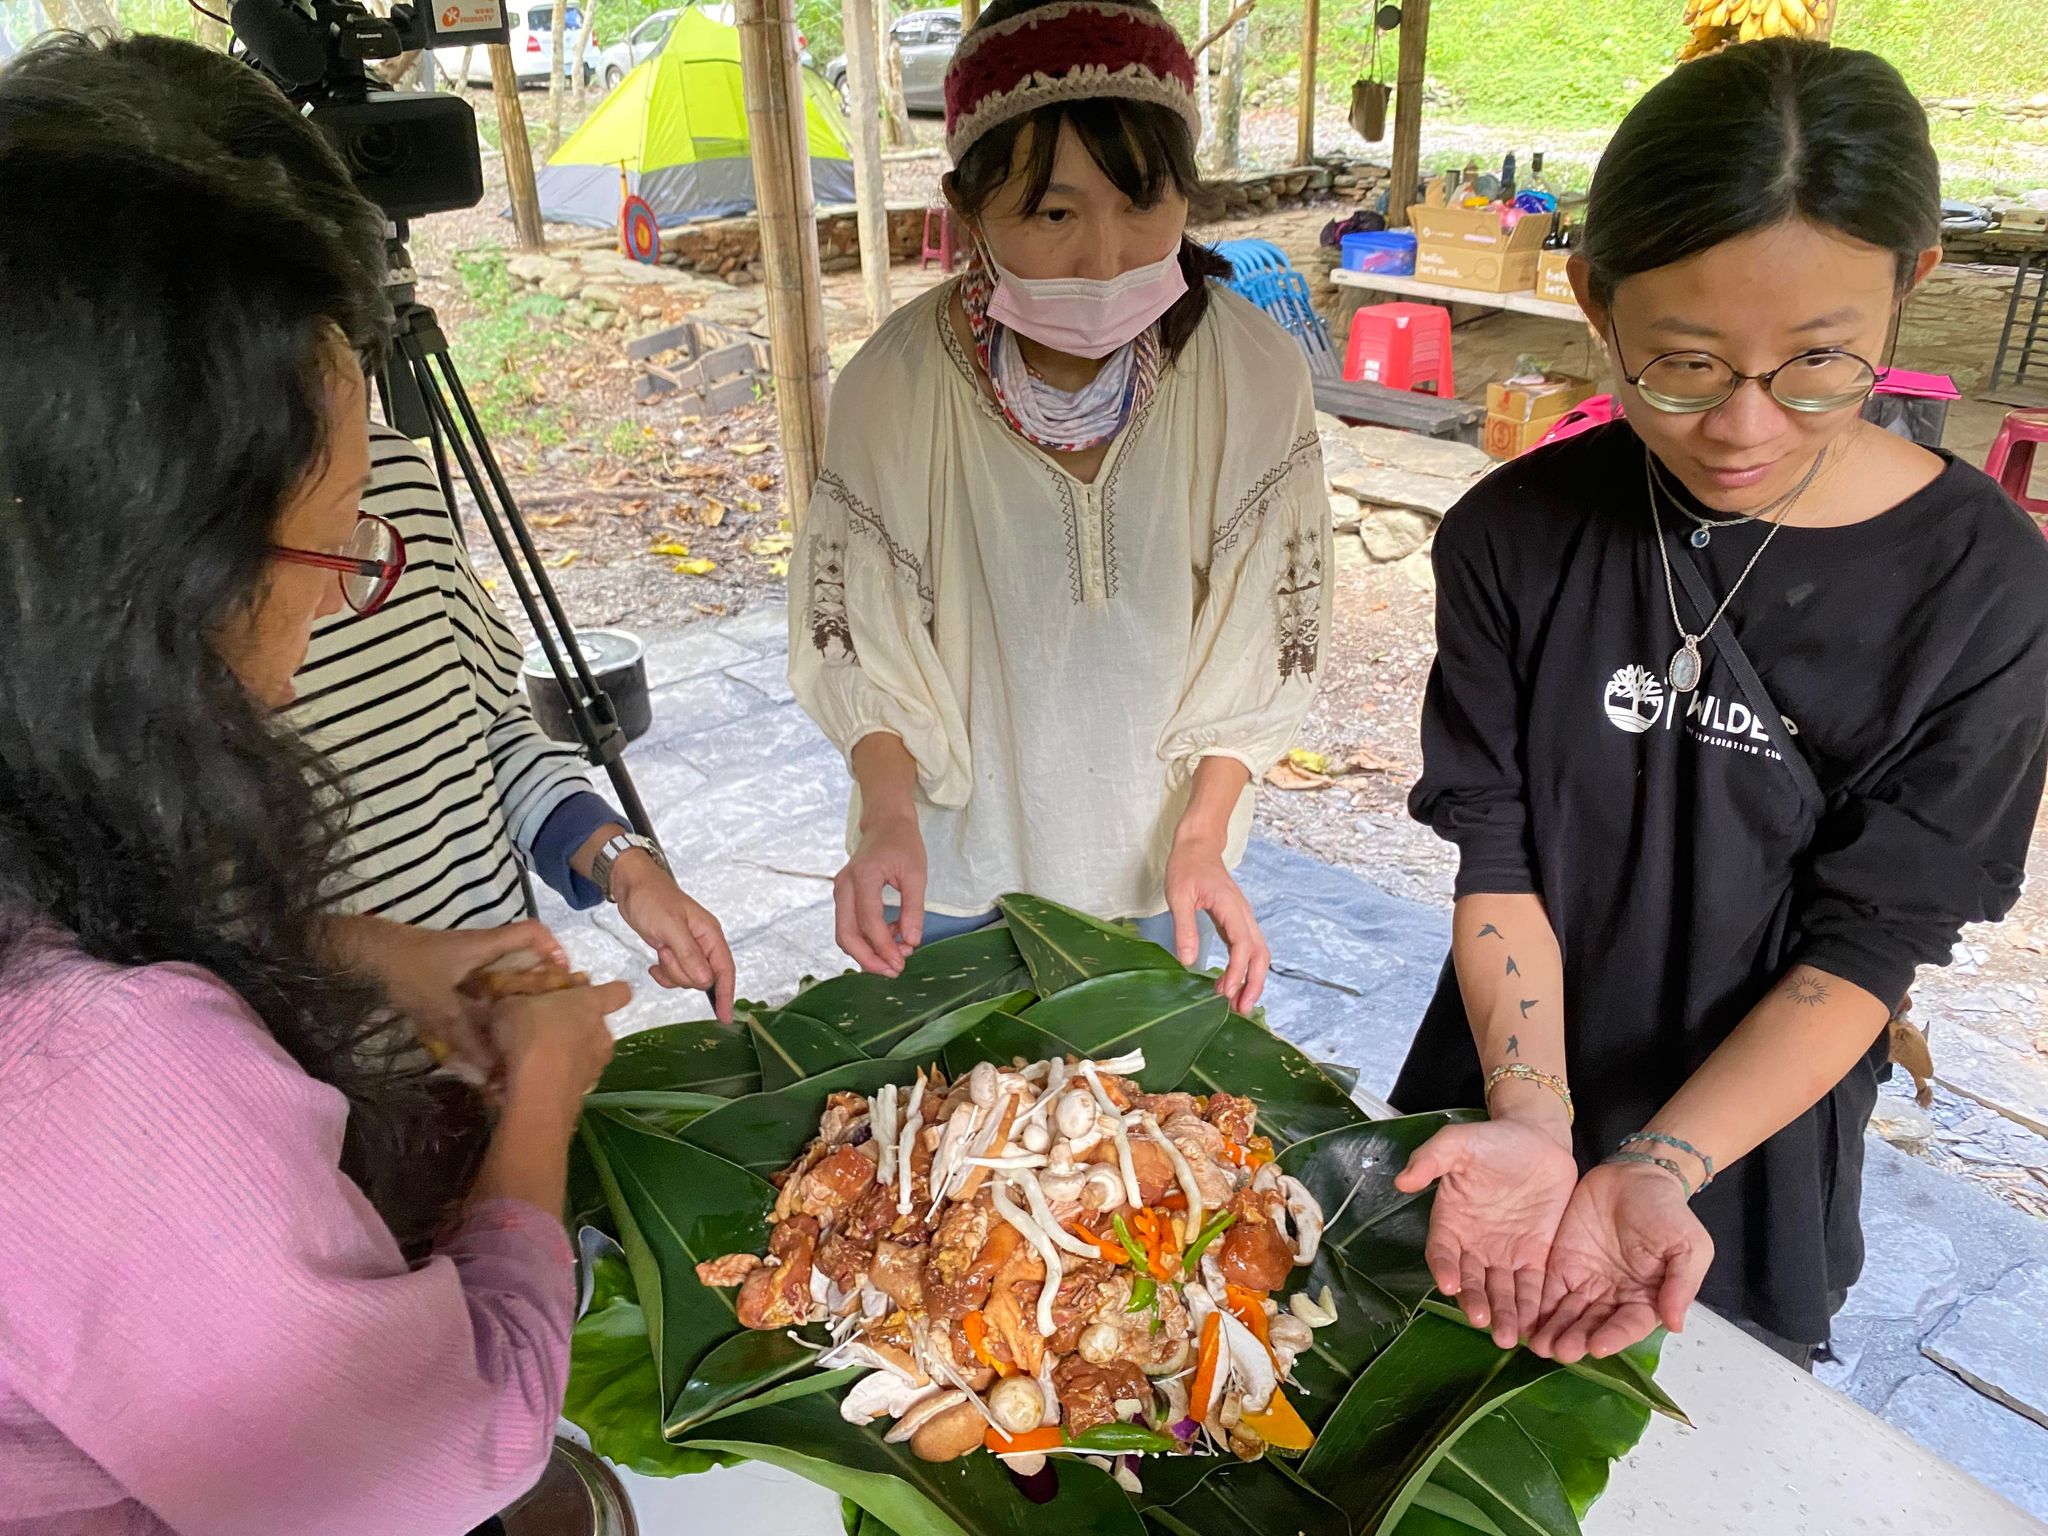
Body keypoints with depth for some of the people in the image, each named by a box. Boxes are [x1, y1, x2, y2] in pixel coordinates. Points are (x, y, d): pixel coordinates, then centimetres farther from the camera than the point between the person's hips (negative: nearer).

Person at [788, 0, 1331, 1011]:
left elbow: (1259, 641, -9)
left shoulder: (1255, 376, -17)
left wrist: (1201, 832, -17)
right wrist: (887, 811, -24)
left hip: (1155, 873, 1)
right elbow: (860, 641, -9)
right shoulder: (894, 386, -19)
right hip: (951, 872, 0)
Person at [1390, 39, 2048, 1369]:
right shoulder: (1515, 536, -14)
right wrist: (1534, 1122, -27)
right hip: (1504, 1109, 2)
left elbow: (1863, 952, -17)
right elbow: (1500, 861, -13)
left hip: (1750, 1169, -1)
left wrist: (1657, 1173, -30)